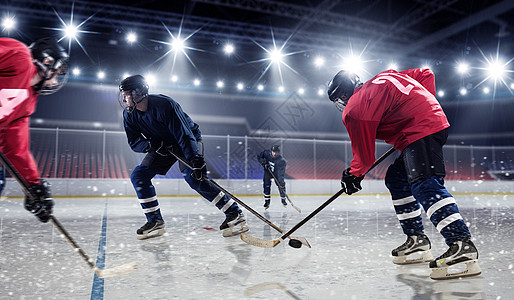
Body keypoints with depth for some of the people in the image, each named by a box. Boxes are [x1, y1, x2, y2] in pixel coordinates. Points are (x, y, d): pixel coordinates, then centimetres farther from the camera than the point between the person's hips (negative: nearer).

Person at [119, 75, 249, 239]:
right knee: (138, 175, -5)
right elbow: (134, 143, -7)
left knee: (193, 176, -28)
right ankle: (155, 221, 5)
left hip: (189, 138, -7)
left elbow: (184, 135, -33)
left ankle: (235, 213, -22)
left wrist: (196, 160, -42)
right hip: (162, 145, 7)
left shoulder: (164, 104, -30)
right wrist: (152, 144, -29)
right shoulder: (129, 114, -9)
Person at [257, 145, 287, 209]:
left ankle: (283, 199, 17)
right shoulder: (266, 153, -23)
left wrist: (281, 182, -46)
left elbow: (281, 173, -36)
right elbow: (259, 156, -7)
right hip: (268, 171, 1)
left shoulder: (281, 161, -32)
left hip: (277, 173, -1)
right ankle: (267, 201, 1)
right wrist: (263, 162, -25)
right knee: (266, 185, -13)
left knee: (281, 185, -7)